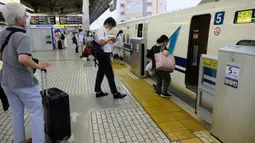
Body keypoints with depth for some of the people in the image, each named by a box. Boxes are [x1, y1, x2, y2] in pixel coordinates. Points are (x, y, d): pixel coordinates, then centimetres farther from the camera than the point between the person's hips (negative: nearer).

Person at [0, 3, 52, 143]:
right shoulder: (23, 37, -22)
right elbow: (23, 58, -38)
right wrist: (38, 66, -23)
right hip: (24, 82, -8)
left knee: (16, 114, 21)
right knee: (37, 114, 6)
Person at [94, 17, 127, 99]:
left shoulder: (104, 31, 16)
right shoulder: (101, 30, -15)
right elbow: (101, 42, -28)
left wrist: (111, 42, 8)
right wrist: (110, 38, -17)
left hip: (104, 55, 11)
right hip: (104, 55, -11)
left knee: (101, 73, 13)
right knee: (110, 74, -5)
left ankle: (98, 92, 22)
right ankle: (115, 93, 4)